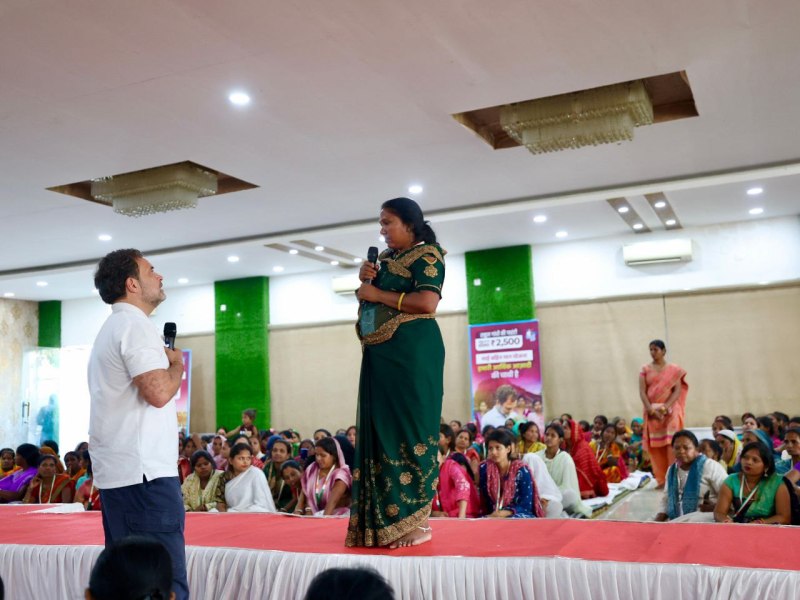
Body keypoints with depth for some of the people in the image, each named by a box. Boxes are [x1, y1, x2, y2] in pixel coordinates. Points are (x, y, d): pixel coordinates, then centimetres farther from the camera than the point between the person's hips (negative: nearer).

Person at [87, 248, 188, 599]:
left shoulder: (113, 327, 20)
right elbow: (158, 392, -22)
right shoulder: (135, 324, -11)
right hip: (144, 473, -10)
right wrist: (177, 364, -6)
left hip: (116, 472, 10)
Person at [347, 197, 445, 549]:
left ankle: (417, 521, -1)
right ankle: (386, 520, 11)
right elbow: (370, 303, 23)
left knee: (410, 429, -7)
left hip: (412, 354, -8)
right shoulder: (385, 260, 20)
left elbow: (428, 302, -18)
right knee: (382, 431, 6)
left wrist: (378, 294, -12)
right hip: (380, 356, 8)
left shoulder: (426, 254, -3)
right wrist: (365, 282, 4)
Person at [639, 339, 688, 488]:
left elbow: (678, 390, -4)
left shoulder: (674, 369, 4)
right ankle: (661, 479, 5)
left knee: (672, 444, -10)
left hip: (670, 411, -2)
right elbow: (642, 392, 0)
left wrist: (665, 407, -16)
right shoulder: (645, 369, 7)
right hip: (652, 411, 2)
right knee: (656, 446, 1)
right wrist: (650, 409, -13)